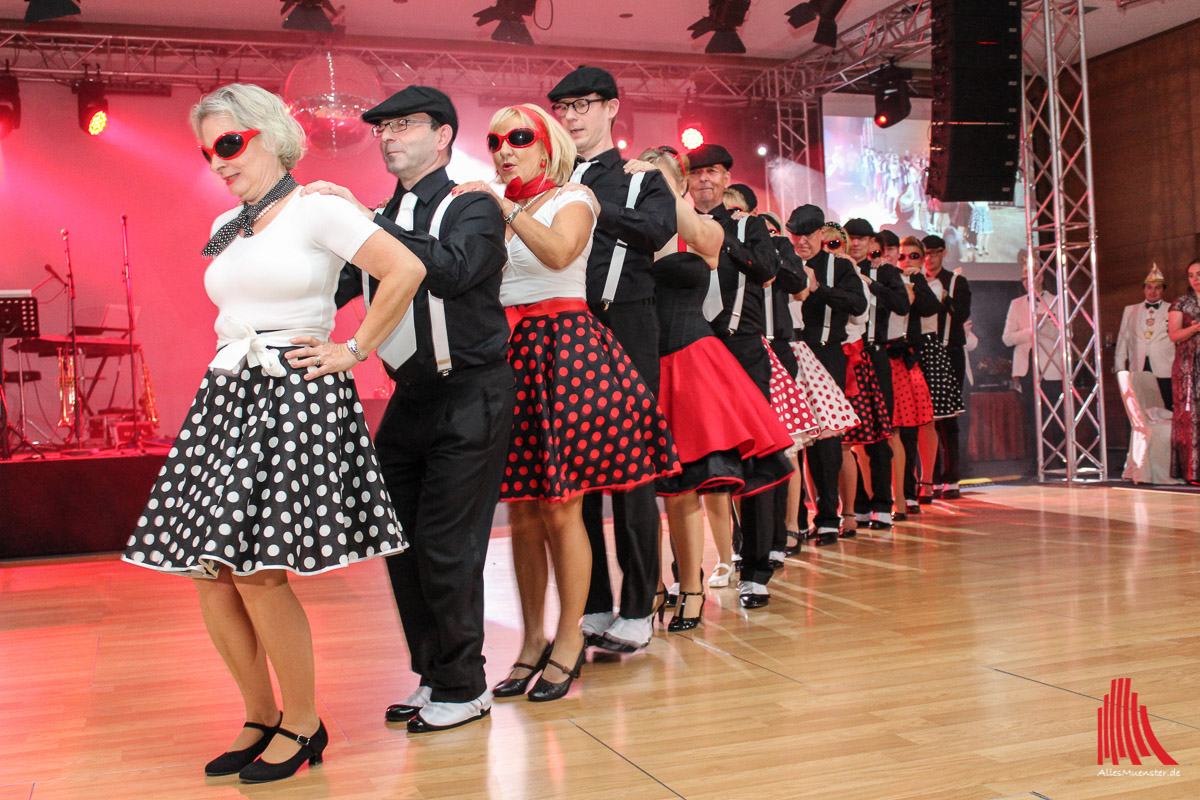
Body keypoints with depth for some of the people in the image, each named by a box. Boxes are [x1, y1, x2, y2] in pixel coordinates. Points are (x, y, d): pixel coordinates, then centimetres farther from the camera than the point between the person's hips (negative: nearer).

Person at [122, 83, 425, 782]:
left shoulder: (318, 211, -5)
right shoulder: (226, 228, 17)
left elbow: (406, 270, -14)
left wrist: (355, 350, -10)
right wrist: (232, 363, 18)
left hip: (296, 395, -7)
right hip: (227, 396, 8)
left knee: (258, 571, -11)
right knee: (211, 573, 2)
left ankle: (302, 724, 7)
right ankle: (260, 717, 19)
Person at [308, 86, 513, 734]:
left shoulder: (472, 207, -5)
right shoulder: (383, 221, 14)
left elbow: (452, 268, -26)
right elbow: (333, 287, 4)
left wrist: (364, 218, -25)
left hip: (470, 396, -7)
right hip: (410, 397, 7)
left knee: (445, 546, -5)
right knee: (401, 542, 10)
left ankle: (463, 687, 12)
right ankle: (432, 677, 26)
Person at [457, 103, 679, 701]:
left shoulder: (573, 198, 4)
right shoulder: (489, 208, 17)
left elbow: (559, 253, -20)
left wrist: (508, 209, -20)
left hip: (563, 350, -5)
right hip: (506, 356, 5)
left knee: (560, 510, -4)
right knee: (521, 513, 6)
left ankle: (569, 641, 9)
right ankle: (532, 640, 17)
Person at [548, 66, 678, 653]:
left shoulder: (642, 179, 9)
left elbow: (657, 229, -12)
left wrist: (589, 203, -14)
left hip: (624, 328, -3)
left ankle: (637, 610, 9)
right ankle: (592, 606, 17)